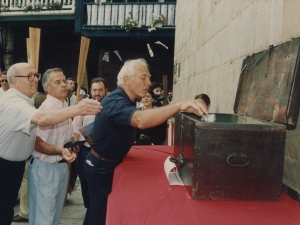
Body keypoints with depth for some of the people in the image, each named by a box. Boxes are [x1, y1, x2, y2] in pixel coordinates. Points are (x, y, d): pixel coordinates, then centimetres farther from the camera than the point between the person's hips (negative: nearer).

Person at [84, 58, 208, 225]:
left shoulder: (127, 101, 6)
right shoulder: (115, 102, -29)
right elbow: (141, 120, -48)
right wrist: (179, 106, -53)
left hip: (110, 165, 10)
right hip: (101, 168, -10)